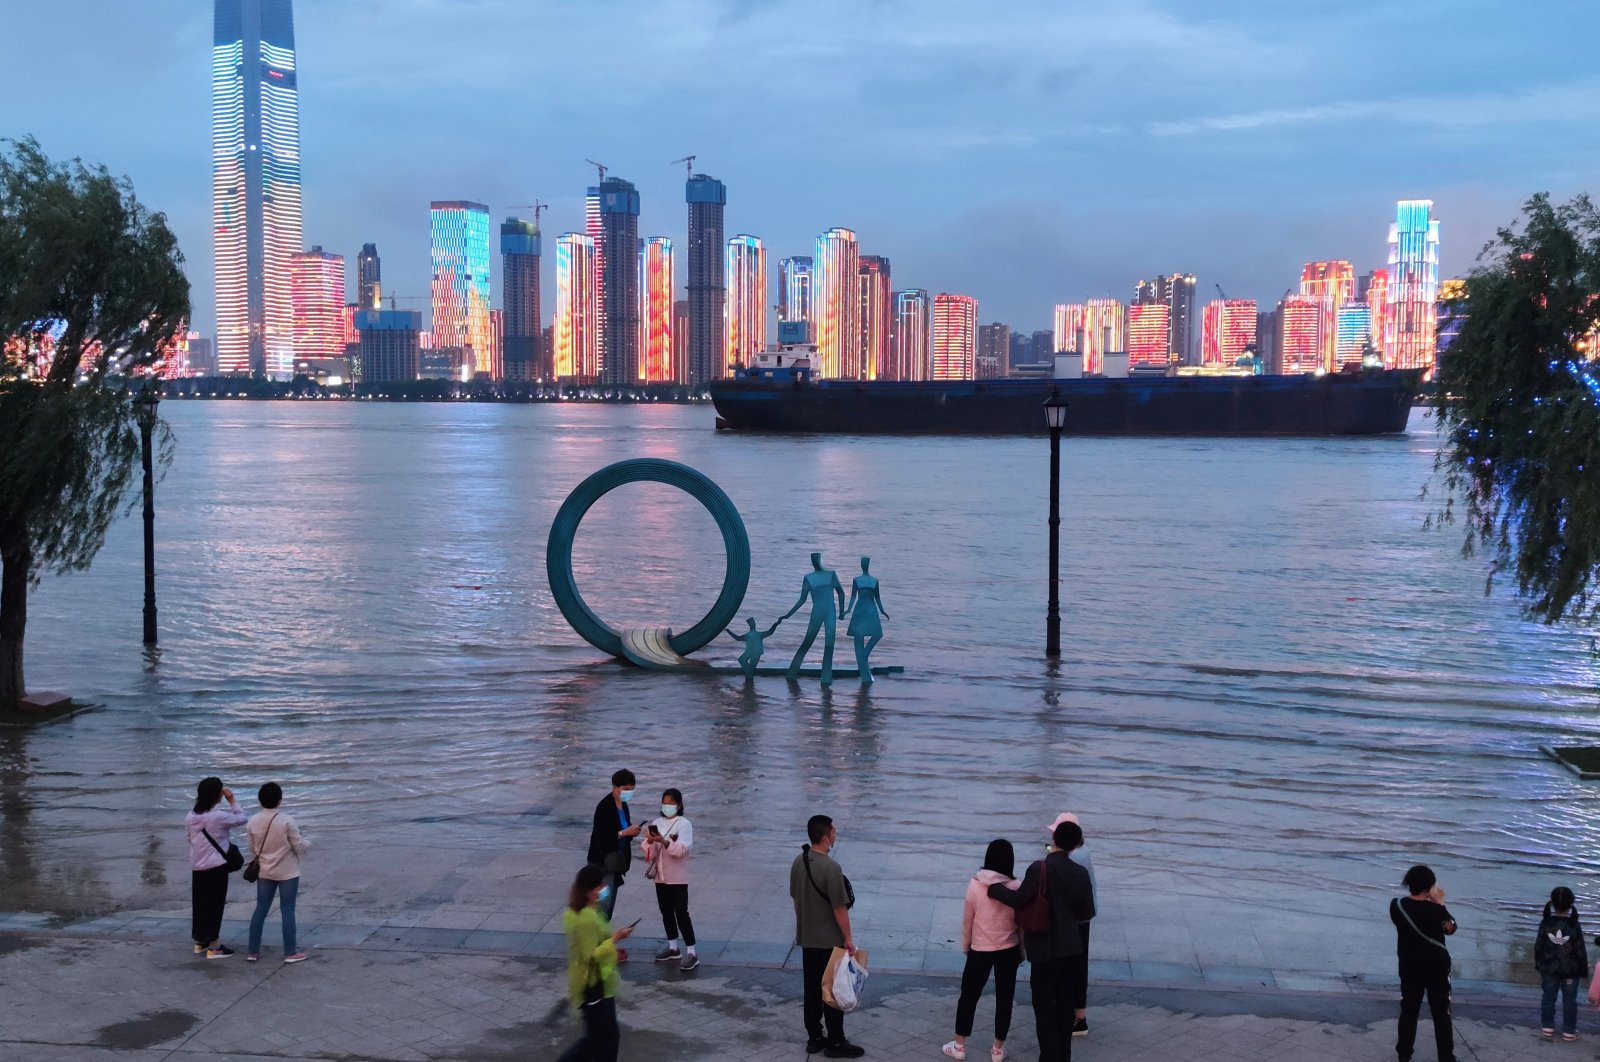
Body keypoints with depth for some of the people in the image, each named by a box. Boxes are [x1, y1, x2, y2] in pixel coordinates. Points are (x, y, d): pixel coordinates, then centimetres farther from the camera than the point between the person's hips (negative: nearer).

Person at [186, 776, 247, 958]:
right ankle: (213, 947, 8)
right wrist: (232, 801, -2)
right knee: (215, 905, 2)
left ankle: (200, 941, 29)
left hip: (198, 867, 7)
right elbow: (241, 819, -7)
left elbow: (190, 839, 11)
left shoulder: (191, 817, 2)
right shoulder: (219, 817, -19)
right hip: (216, 867, -7)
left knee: (200, 904, 17)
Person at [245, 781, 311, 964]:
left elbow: (253, 848, 5)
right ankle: (290, 952, 7)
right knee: (287, 911, 2)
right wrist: (308, 843, 9)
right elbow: (300, 847, -13)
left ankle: (253, 951, 16)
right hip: (287, 872, -4)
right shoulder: (286, 821, -19)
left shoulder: (253, 821, -6)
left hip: (264, 872, 4)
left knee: (261, 909, 12)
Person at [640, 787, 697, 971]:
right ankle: (672, 947, 28)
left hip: (677, 877, -6)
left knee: (681, 913, -7)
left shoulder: (684, 824, -10)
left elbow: (682, 849, -21)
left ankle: (691, 953, -5)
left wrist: (664, 841, -34)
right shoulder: (657, 823, 6)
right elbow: (649, 852, 2)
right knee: (666, 912, 14)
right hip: (661, 876, 6)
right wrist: (650, 842, -19)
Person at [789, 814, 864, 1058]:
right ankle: (836, 1043, 13)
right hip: (829, 940, -7)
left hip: (806, 938, 7)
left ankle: (814, 1038, 25)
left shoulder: (798, 862, 0)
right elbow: (839, 908, -20)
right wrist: (848, 938, -11)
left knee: (812, 989, 15)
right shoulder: (830, 868, -24)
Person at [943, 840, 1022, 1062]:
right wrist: (1022, 951, 11)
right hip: (1009, 950, 0)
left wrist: (966, 946, 12)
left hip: (980, 950, 0)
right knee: (1004, 998, 12)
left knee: (969, 996, 13)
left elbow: (967, 920, -4)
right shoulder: (1015, 887, -13)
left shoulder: (974, 885, -13)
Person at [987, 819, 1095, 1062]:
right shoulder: (1080, 873, -1)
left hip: (1046, 949, -5)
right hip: (1071, 948, 5)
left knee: (1044, 1006, 5)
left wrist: (993, 887, 0)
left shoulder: (1040, 868, -16)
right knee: (1065, 1006, 14)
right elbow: (1087, 912, 5)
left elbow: (1018, 899, -12)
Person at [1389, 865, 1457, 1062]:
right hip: (1437, 966, -3)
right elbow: (1450, 928, -1)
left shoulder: (1396, 906, -11)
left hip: (1409, 966, 3)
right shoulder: (1436, 910, -20)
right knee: (1441, 1012, 9)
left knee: (1409, 1010, 15)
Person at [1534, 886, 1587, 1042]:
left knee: (1548, 998, 14)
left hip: (1549, 969, 2)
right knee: (1569, 1001, 10)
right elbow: (1580, 952, -10)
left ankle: (1547, 1028, 21)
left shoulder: (1545, 925, -12)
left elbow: (1538, 948, -3)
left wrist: (1539, 965, 12)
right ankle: (1569, 1031, 17)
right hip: (1571, 971, -1)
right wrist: (1583, 971, 3)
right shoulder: (1574, 927, -16)